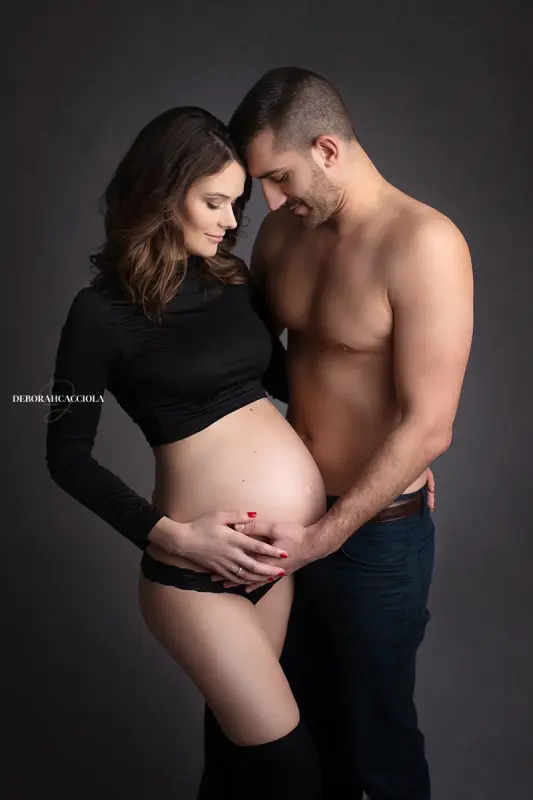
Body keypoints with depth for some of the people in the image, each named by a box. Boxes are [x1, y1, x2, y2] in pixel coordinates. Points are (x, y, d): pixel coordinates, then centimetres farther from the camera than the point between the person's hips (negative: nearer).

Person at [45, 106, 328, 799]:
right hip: (201, 564, -5)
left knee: (240, 730, 19)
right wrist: (173, 535, -14)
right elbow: (68, 456, -5)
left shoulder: (232, 279, 7)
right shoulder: (104, 311, -8)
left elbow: (284, 377, 17)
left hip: (297, 540, 5)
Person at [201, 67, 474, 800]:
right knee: (306, 719, 25)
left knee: (377, 737, 16)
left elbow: (429, 427, -22)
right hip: (291, 523, 6)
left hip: (375, 538, -6)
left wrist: (322, 539, -20)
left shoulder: (423, 244, -20)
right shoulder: (282, 232, 1)